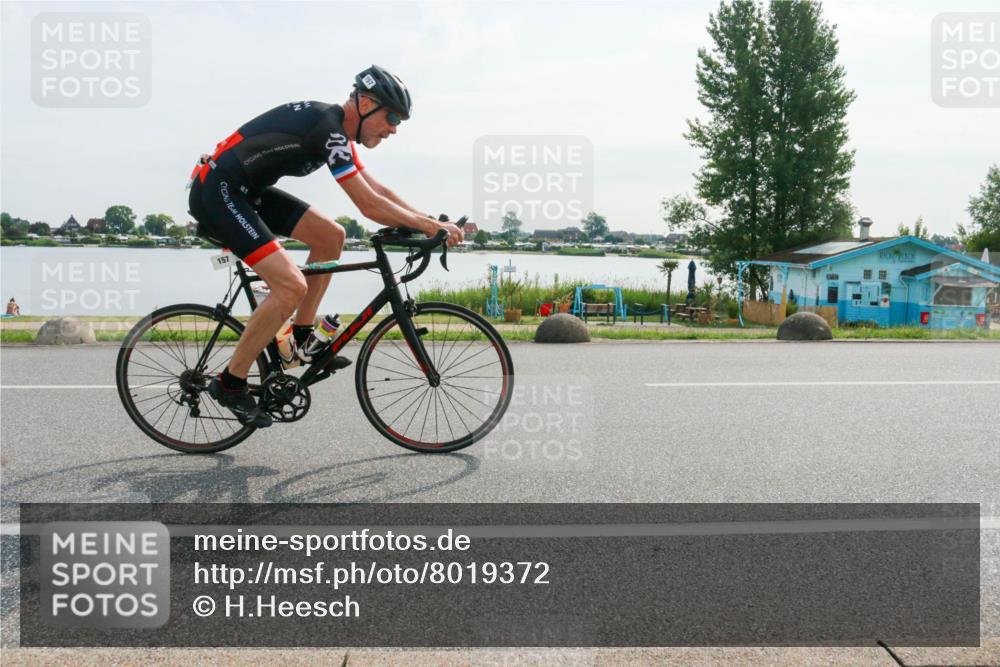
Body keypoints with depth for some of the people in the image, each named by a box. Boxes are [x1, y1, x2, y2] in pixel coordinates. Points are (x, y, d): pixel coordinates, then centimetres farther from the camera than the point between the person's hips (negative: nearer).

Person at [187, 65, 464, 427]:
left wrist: (431, 222, 7)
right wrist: (430, 226, -14)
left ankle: (300, 339, 15)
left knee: (331, 236, 8)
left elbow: (378, 191, 15)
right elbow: (370, 206, -22)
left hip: (244, 190, 10)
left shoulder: (336, 128, 11)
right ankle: (230, 384, -5)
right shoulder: (328, 128, -20)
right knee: (292, 286, -19)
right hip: (217, 191, -10)